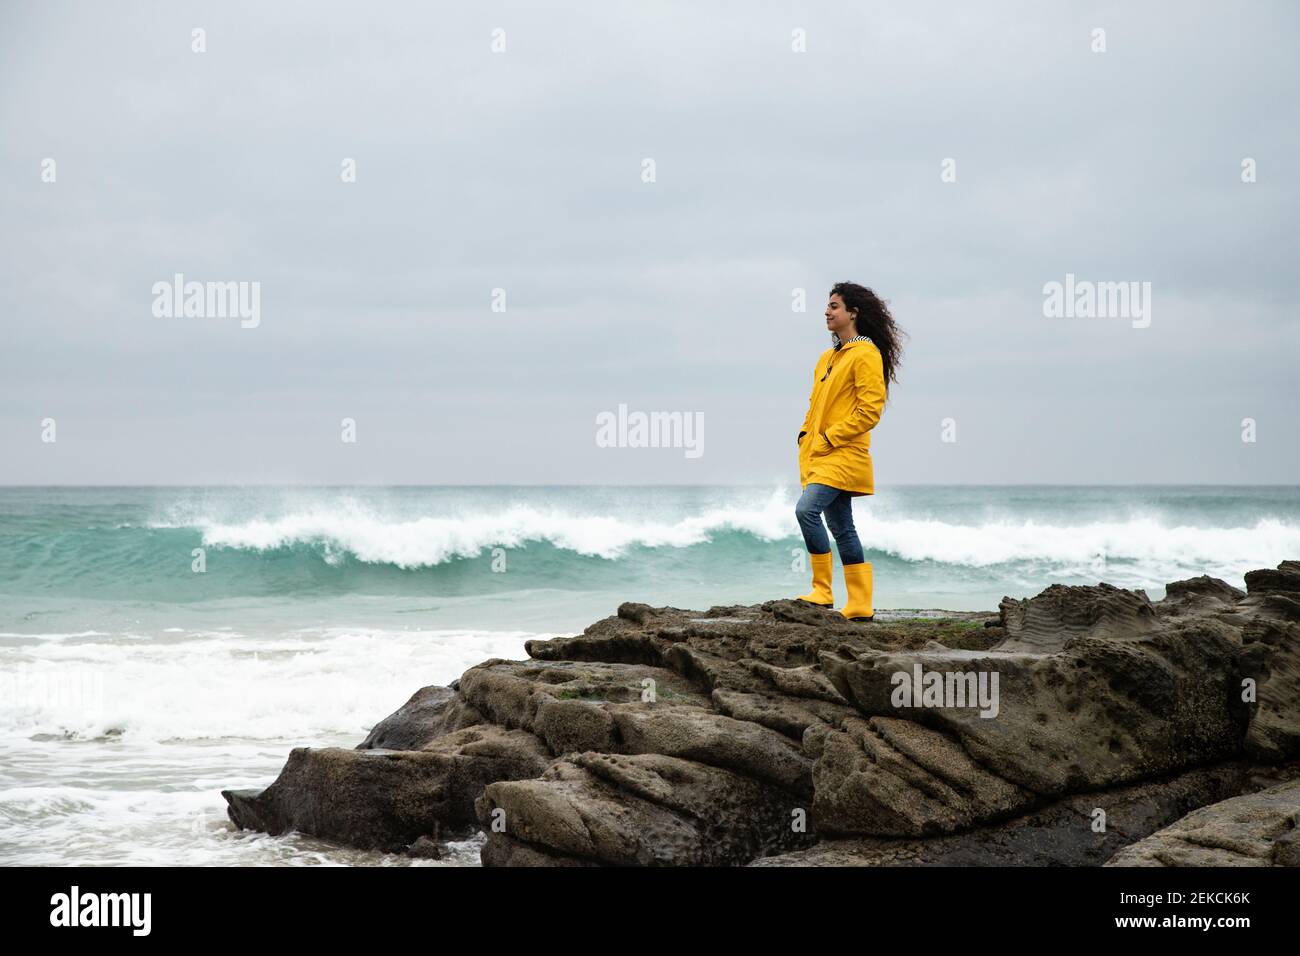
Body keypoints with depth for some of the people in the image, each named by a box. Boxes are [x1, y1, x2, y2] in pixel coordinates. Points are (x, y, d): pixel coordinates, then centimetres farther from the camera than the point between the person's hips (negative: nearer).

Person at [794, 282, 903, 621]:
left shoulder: (866, 355, -8)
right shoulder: (828, 357, 19)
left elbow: (869, 410, -15)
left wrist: (829, 437, -16)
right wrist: (806, 436, 9)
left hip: (844, 454, -9)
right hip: (821, 454, 9)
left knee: (807, 509, -23)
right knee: (841, 527, 8)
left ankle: (822, 591, -16)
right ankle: (860, 606, 12)